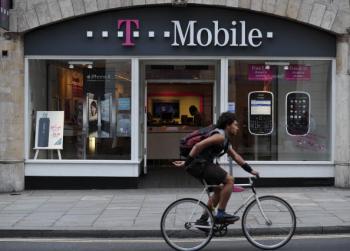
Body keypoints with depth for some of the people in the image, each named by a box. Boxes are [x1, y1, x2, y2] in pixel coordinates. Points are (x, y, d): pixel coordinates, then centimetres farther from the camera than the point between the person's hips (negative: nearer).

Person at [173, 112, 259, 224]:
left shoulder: (225, 140, 21)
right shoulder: (220, 136, -13)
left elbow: (236, 156, 24)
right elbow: (198, 146, -22)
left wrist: (250, 170, 19)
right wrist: (186, 163, -21)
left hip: (203, 164, 11)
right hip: (199, 164, -11)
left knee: (219, 190, 19)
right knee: (229, 180, -13)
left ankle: (203, 219, 23)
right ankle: (221, 214, -7)